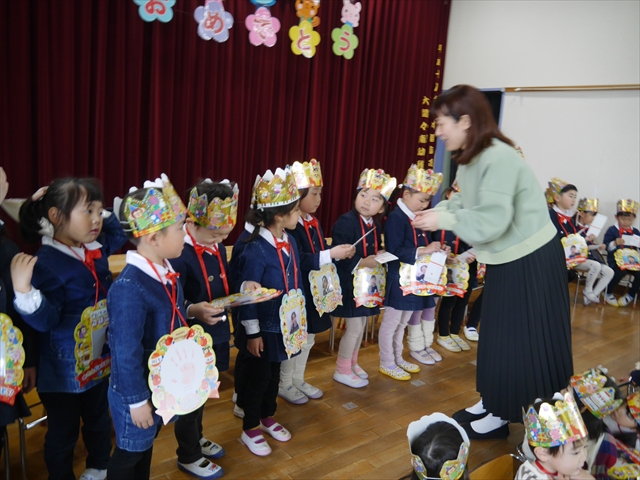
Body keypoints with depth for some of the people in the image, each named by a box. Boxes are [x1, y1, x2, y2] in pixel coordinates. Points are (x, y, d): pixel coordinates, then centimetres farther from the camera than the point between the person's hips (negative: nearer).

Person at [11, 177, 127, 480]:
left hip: (99, 359, 7)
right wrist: (24, 292, -41)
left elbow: (118, 234, 19)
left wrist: (103, 212, 3)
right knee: (63, 432, 13)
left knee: (98, 419, 27)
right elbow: (45, 320, -25)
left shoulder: (96, 248, -3)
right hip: (64, 368, -7)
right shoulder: (46, 263, -25)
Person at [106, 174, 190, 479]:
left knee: (147, 445, 26)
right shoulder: (129, 288, -30)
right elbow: (127, 353, -26)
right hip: (136, 392, -8)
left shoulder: (167, 274, -2)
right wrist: (137, 399, -19)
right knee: (129, 453, 16)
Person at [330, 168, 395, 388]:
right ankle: (342, 371, 15)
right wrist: (362, 263, -29)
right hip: (348, 282, -8)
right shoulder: (345, 222, -20)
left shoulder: (376, 225, 6)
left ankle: (352, 363, 35)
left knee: (360, 325, 17)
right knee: (355, 327, -2)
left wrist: (380, 256, -3)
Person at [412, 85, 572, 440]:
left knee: (520, 341, 4)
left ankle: (501, 417, 19)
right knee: (496, 336, 18)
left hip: (531, 261, -9)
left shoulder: (498, 159, -26)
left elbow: (491, 221, -30)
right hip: (505, 260, 9)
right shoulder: (469, 159, 2)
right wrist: (439, 211, -8)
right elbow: (466, 202, 8)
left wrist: (444, 220, -22)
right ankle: (491, 402, 34)